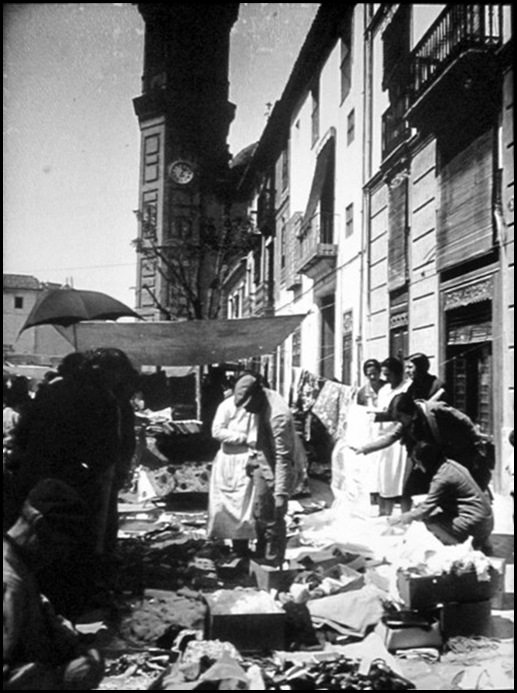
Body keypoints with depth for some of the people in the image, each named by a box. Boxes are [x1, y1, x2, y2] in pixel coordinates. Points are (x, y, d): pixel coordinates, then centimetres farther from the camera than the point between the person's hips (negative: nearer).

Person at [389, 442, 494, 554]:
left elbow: (425, 509, -14)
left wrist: (400, 519, -2)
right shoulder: (451, 464, 8)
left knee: (429, 519, -6)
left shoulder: (442, 478, -18)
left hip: (476, 523, -9)